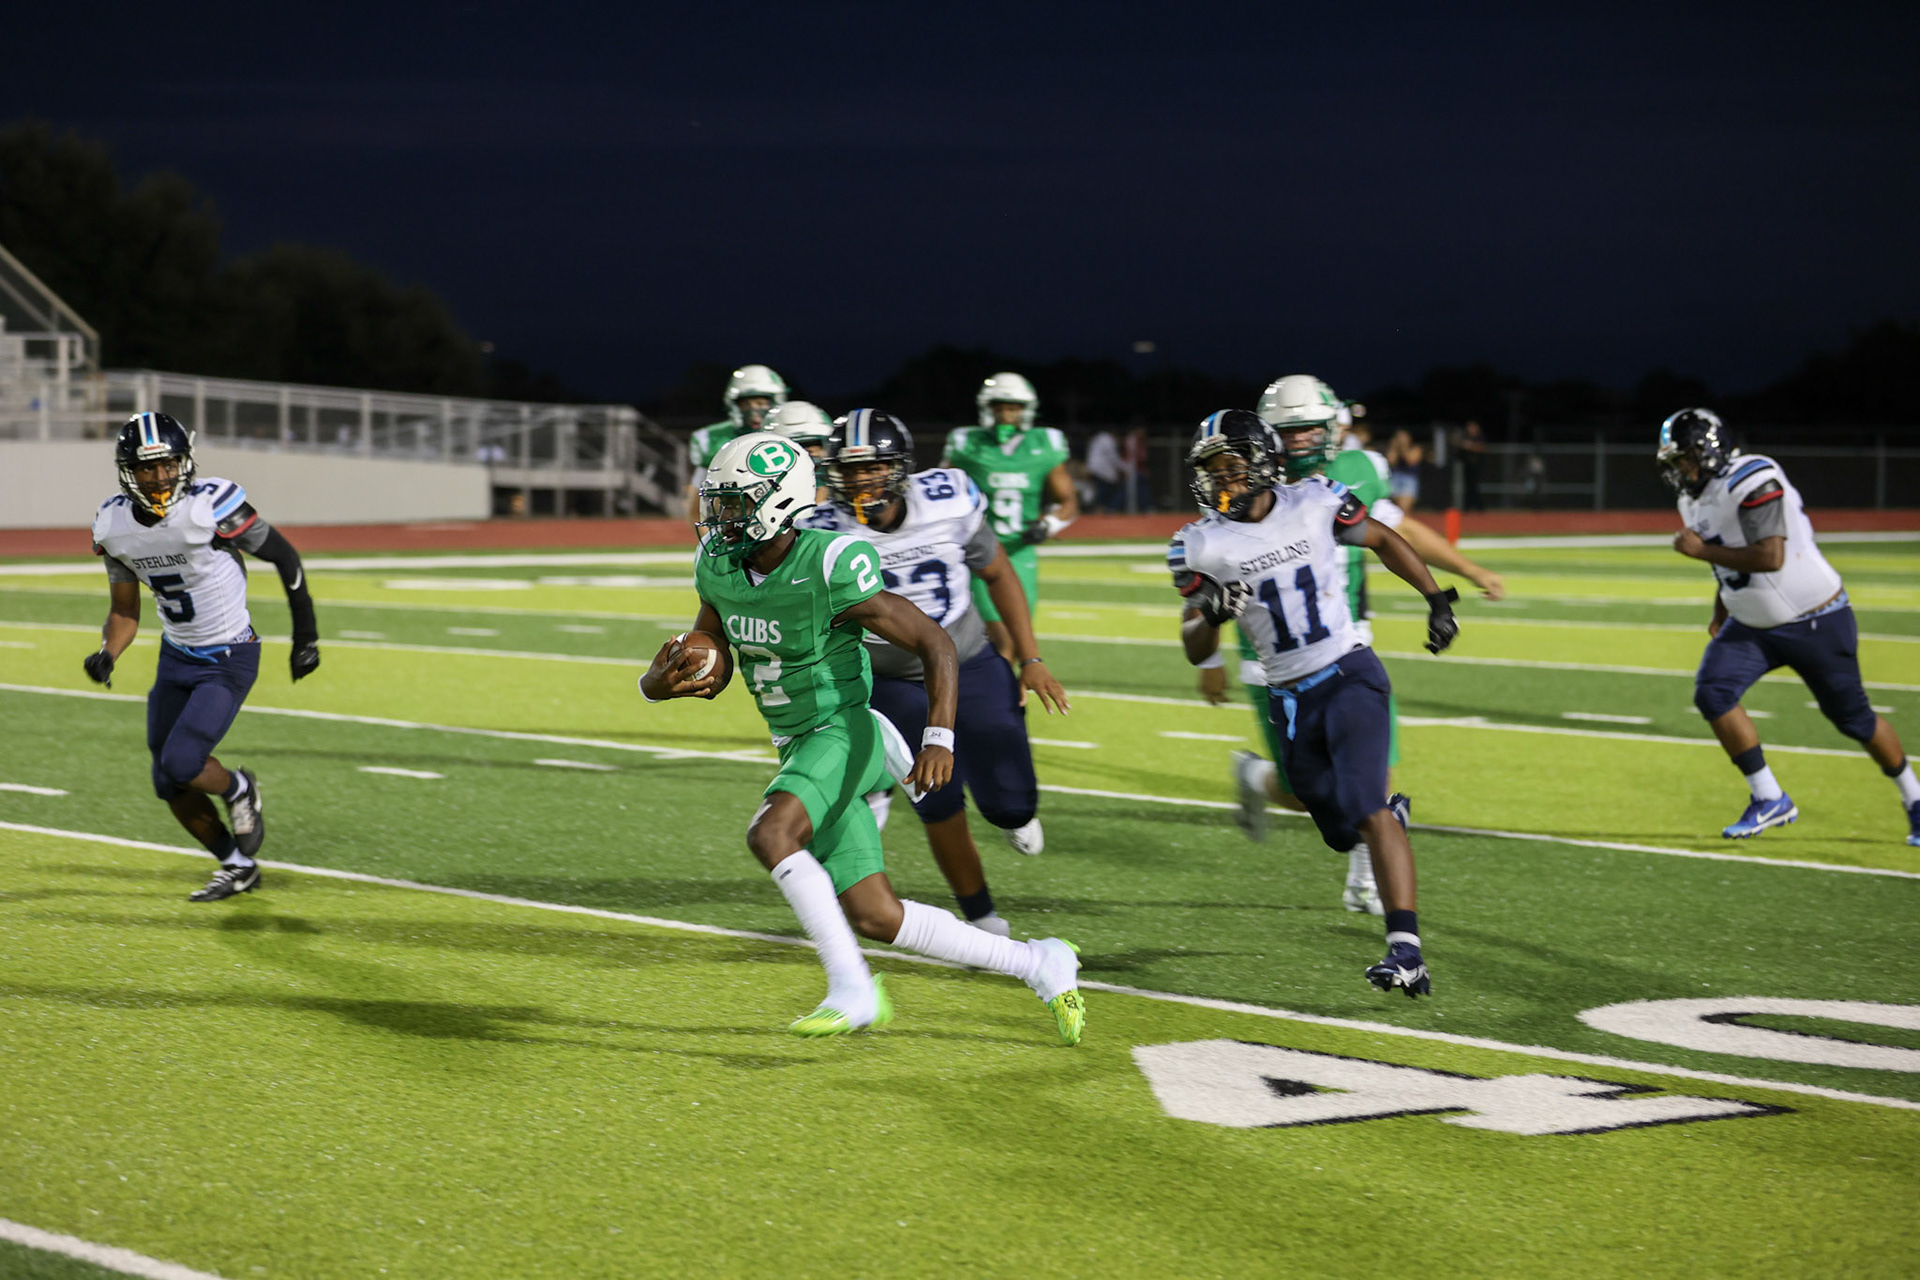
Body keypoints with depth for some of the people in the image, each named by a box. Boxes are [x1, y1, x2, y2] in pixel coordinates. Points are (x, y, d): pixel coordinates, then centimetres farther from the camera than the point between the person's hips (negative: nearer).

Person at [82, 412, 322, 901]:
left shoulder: (211, 507, -23)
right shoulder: (115, 525, -5)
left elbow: (283, 555, -11)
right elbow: (124, 611, 7)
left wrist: (306, 635, -5)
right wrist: (107, 655, -14)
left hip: (230, 660, -6)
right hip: (176, 658, 6)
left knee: (180, 764, -19)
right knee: (169, 785, 8)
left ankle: (239, 791, 15)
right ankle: (237, 866, 29)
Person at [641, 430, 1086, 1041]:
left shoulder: (830, 569, -21)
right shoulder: (719, 566, 1)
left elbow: (933, 642, -15)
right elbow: (710, 674, 12)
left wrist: (939, 738, -25)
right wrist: (658, 684, -10)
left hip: (842, 734, -7)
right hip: (799, 750, 7)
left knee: (770, 835, -32)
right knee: (877, 920, 2)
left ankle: (853, 989, -22)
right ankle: (1039, 965, 17)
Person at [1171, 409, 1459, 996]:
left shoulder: (1315, 503, -5)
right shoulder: (1201, 546, -3)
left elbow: (1382, 540, 15)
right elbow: (1195, 652, 2)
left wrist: (1437, 598, 7)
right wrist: (1207, 618, -21)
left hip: (1350, 677, -3)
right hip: (1291, 701, 3)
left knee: (1366, 810, -20)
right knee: (1345, 832, 9)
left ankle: (1406, 949, -24)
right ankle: (1391, 816, 46)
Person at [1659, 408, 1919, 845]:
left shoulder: (1753, 482, -25)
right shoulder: (1696, 500, 5)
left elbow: (1770, 557, -33)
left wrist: (1702, 551, -26)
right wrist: (1720, 614, 11)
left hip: (1816, 622, -8)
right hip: (1754, 627, 8)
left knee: (1852, 716, 3)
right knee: (1712, 693, -13)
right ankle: (1769, 800, -4)